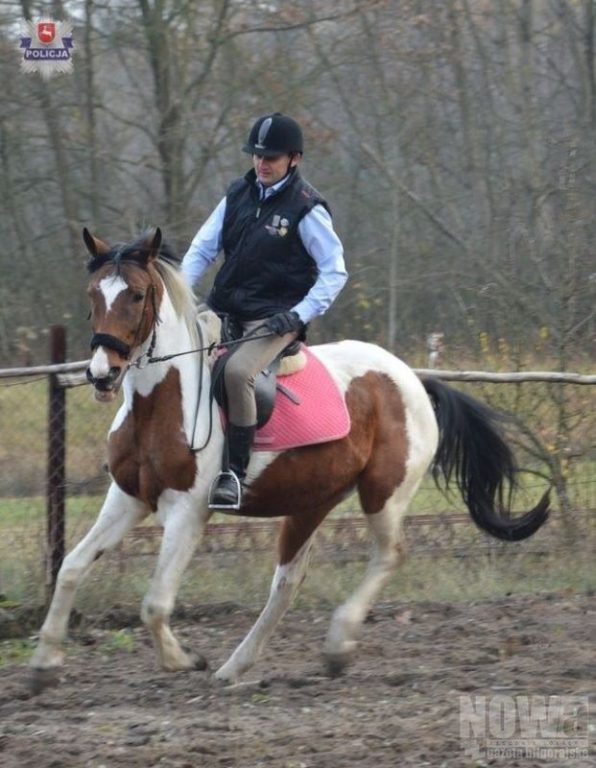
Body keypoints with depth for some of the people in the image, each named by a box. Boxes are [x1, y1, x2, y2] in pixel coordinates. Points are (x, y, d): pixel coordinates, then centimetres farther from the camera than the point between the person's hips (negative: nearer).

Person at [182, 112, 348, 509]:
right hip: (223, 312, 7)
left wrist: (300, 315, -18)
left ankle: (235, 474, -29)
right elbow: (203, 248, 12)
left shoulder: (306, 209, -8)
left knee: (237, 371, -34)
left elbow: (335, 271, -7)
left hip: (273, 319, -7)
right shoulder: (239, 195, 10)